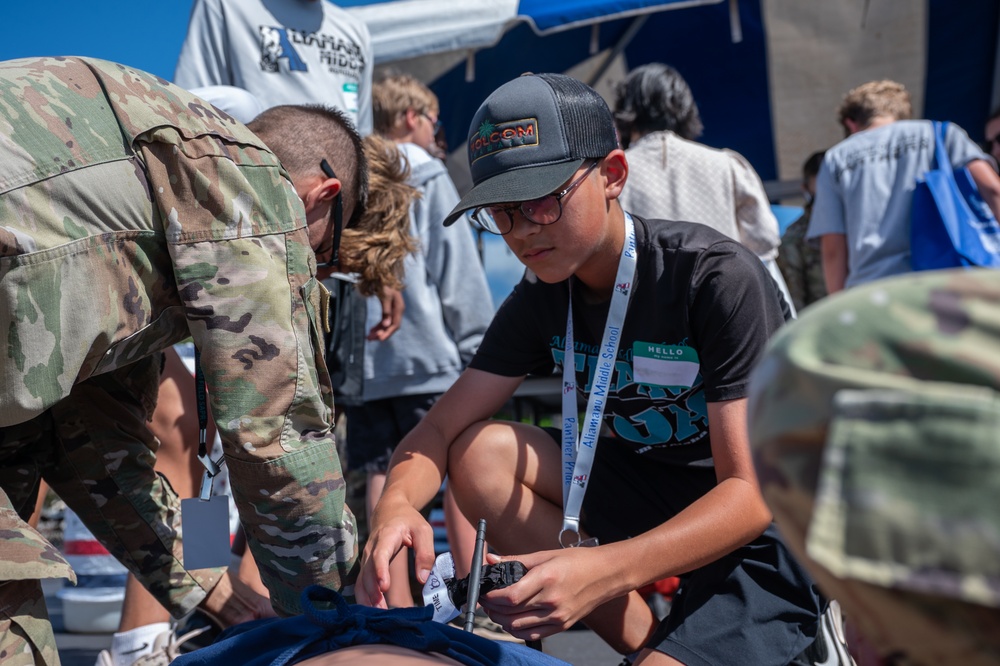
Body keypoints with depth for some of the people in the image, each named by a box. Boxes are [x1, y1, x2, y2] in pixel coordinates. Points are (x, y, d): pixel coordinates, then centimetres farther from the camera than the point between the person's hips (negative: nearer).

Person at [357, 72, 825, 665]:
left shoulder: (720, 279, -22)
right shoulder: (543, 298, -3)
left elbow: (755, 491, -27)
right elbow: (442, 428, -3)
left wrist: (607, 569, -43)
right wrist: (397, 502, -28)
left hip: (765, 533, -6)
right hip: (650, 493, 7)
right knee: (482, 456, -13)